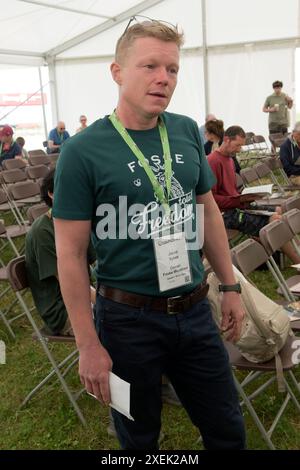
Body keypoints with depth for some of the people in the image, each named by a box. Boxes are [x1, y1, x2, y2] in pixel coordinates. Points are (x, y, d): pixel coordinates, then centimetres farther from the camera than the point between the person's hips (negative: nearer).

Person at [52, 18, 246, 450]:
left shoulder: (188, 132, 1)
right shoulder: (83, 151, -14)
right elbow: (70, 254, -12)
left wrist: (230, 286, 11)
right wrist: (88, 345, -12)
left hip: (195, 311, 4)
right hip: (129, 318, -4)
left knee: (228, 431, 19)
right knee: (140, 437, 18)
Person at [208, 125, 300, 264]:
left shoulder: (229, 158, 16)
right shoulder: (213, 161, -16)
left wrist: (245, 197, 2)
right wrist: (239, 200, -21)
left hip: (236, 205, 10)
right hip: (226, 213, -10)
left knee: (278, 211, 5)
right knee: (275, 219, -19)